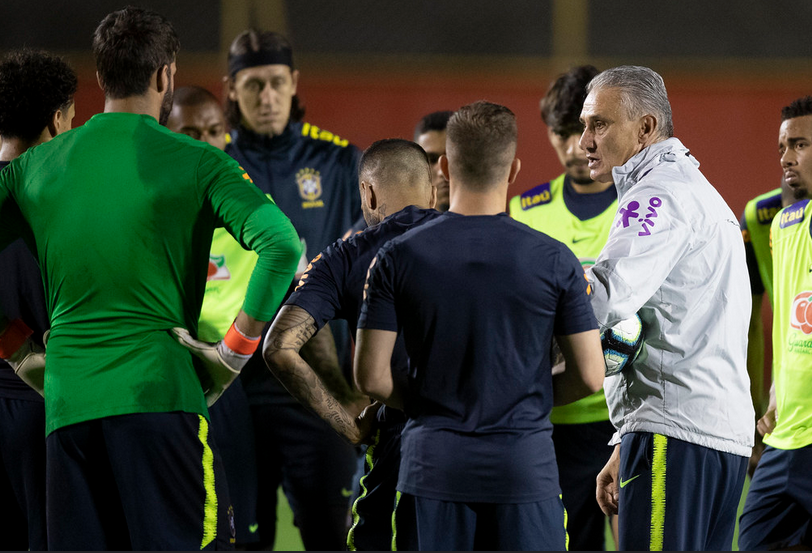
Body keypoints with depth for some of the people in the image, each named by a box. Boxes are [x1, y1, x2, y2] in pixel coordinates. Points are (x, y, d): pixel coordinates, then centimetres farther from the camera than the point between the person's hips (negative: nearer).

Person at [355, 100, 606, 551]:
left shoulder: (398, 257, -2)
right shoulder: (554, 261, -3)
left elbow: (371, 378, -3)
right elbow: (589, 376, -1)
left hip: (434, 467, 1)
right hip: (525, 466, -1)